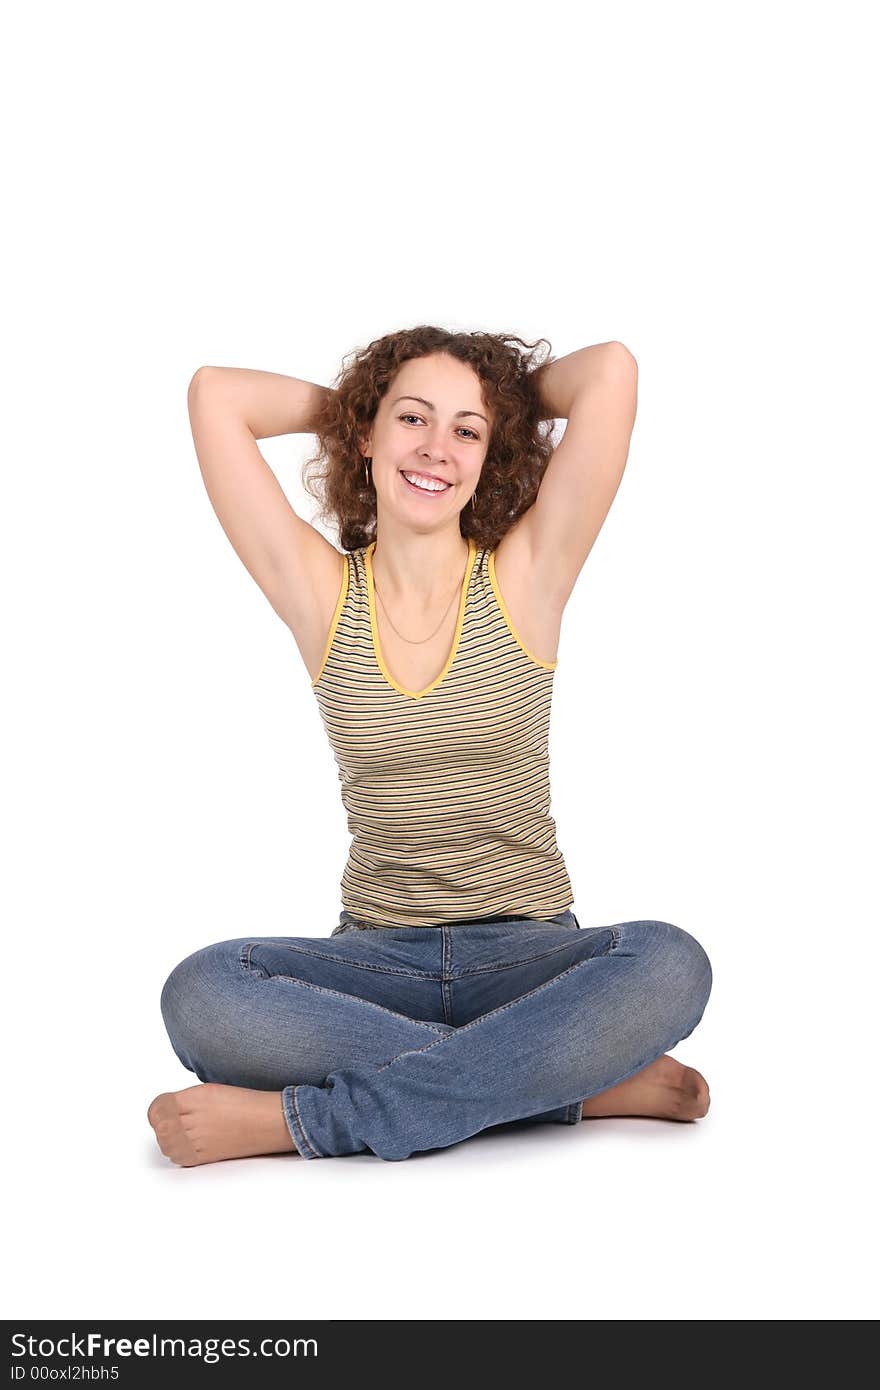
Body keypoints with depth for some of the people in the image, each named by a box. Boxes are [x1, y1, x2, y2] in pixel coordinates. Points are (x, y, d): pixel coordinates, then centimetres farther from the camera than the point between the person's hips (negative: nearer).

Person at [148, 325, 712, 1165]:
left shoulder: (524, 579, 0)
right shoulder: (321, 593, 3)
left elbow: (611, 370, -8)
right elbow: (215, 393, -1)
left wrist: (507, 400, 10)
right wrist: (353, 402, 12)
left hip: (527, 959, -1)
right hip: (375, 960, 1)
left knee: (669, 967, -32)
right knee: (199, 995, -29)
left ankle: (298, 1121, -27)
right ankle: (582, 1084, -21)